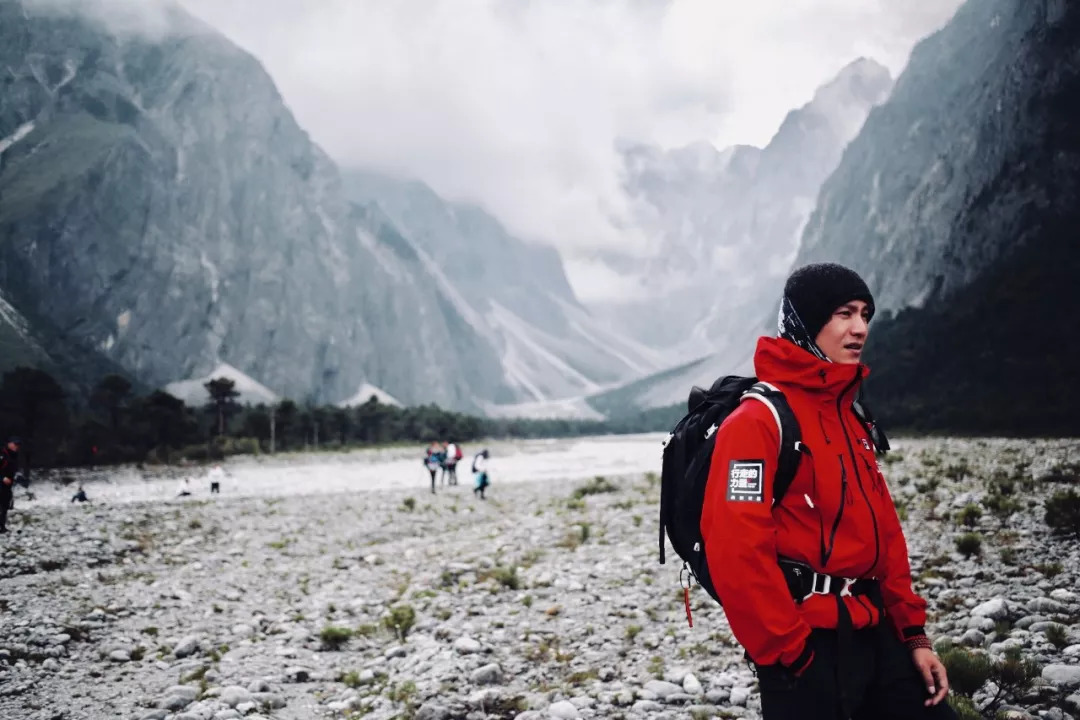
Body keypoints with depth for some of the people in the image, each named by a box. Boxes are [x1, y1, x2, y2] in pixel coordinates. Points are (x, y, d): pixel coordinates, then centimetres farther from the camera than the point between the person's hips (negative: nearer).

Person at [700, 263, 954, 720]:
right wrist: (790, 652, -18)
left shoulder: (850, 418, 14)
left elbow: (884, 532, 16)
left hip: (872, 632, 8)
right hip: (808, 647, -8)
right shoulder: (759, 421, -14)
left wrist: (913, 633, 12)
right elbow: (737, 551, -22)